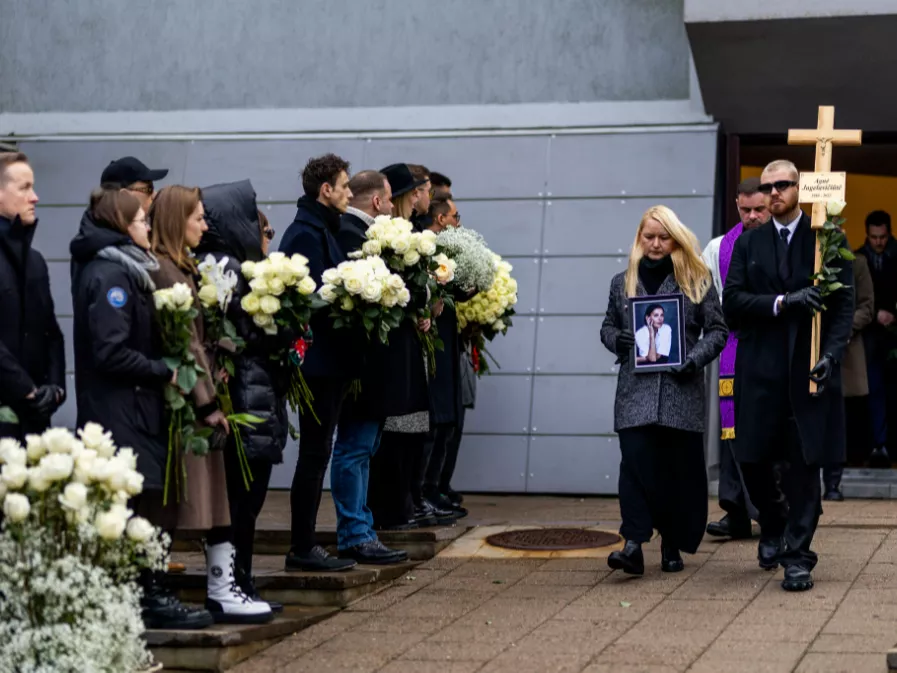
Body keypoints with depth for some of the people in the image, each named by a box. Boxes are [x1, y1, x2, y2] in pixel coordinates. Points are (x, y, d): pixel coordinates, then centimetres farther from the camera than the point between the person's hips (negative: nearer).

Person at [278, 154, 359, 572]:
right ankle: (302, 549, 1)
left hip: (329, 361, 10)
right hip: (319, 359, -10)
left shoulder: (321, 230, 18)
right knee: (315, 454, -5)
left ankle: (304, 544, 18)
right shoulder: (306, 234, -13)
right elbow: (315, 297, -22)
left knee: (317, 454, 12)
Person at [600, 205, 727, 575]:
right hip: (636, 389, 1)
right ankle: (633, 544, -17)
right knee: (635, 462, -12)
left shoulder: (697, 280, 5)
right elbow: (608, 326, 20)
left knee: (679, 467, 4)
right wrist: (617, 340, -3)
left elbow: (717, 330, 5)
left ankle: (673, 545, 18)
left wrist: (695, 359, -10)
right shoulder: (622, 282, 12)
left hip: (681, 389, -1)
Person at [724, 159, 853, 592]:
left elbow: (844, 305, -1)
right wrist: (782, 303, -14)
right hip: (760, 370, 2)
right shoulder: (748, 243, 10)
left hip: (808, 368, -2)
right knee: (753, 458, 3)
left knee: (804, 461, -2)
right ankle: (773, 524, 32)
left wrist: (831, 354, -15)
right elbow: (732, 300, 0)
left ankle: (797, 556, 6)